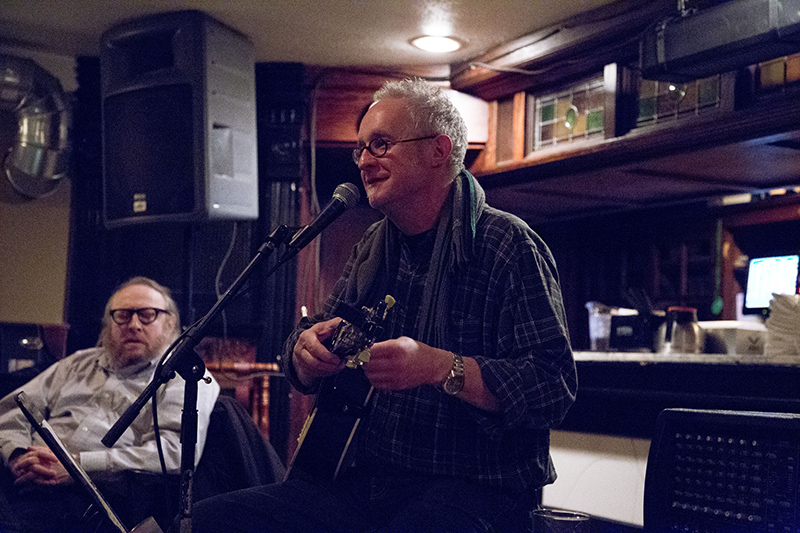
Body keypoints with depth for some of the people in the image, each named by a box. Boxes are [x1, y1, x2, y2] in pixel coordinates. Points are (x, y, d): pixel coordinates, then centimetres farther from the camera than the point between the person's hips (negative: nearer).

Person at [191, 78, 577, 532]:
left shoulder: (510, 245, -7)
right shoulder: (374, 248, 15)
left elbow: (555, 386, -16)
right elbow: (309, 374, 18)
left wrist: (439, 367, -27)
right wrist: (307, 350, -6)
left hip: (476, 489, -6)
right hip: (365, 477, 6)